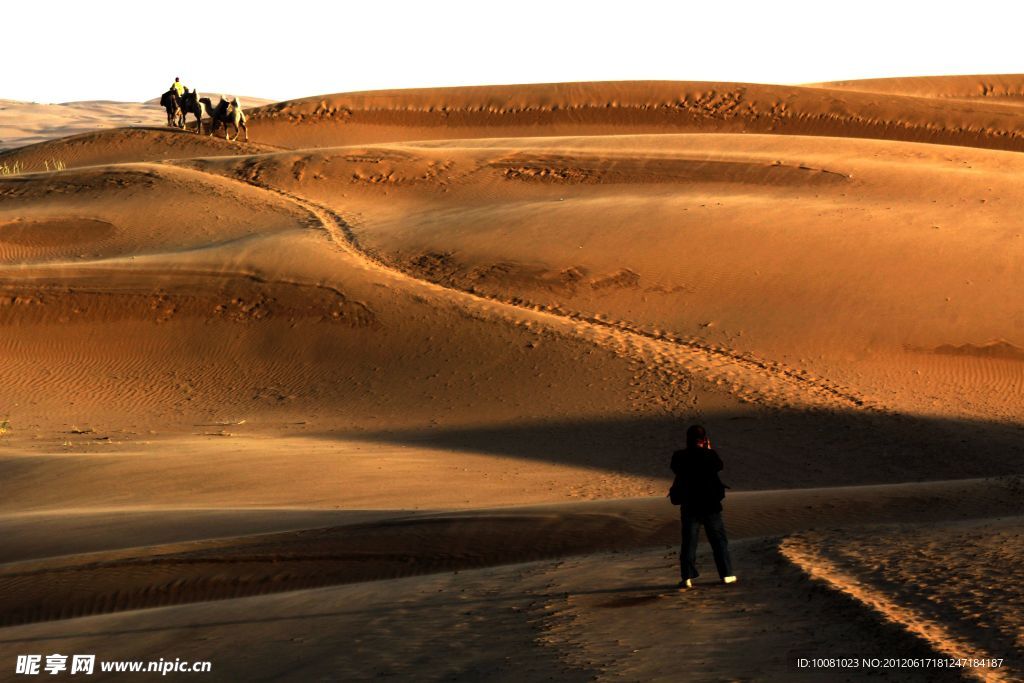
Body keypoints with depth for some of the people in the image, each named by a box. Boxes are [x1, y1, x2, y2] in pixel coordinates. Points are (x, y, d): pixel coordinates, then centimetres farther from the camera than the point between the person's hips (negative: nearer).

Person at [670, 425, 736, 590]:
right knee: (719, 539, 11)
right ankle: (726, 574, 12)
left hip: (689, 505, 1)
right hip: (710, 505, -1)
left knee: (688, 542, 6)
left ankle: (687, 577, 1)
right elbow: (719, 466, 6)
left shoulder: (680, 457, -9)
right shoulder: (710, 455, -12)